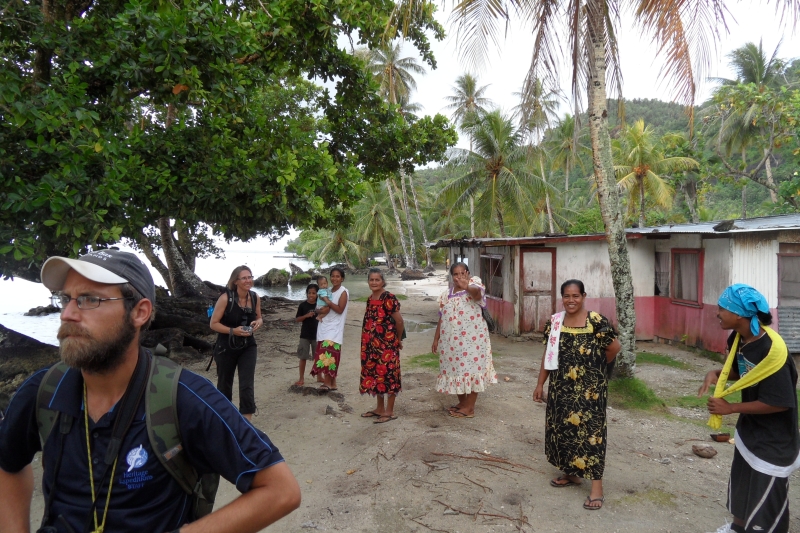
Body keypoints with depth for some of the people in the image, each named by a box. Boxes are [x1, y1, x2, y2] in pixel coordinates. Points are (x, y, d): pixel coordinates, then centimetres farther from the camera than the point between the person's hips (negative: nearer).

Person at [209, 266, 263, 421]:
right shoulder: (225, 298, -18)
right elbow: (213, 323, -14)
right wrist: (233, 331, -26)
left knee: (247, 385, -8)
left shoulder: (255, 298, -5)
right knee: (224, 385, 16)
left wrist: (258, 323, -12)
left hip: (248, 347, 2)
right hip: (226, 348, -2)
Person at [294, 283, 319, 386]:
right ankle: (301, 378, 12)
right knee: (303, 357, 4)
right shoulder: (303, 305, -5)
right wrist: (306, 315, -19)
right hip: (305, 335, -1)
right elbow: (297, 319, -5)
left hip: (317, 335, 1)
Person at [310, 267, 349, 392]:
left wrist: (328, 302, -17)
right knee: (326, 352, 6)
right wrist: (319, 311, 2)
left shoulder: (343, 292, -6)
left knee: (329, 352, -17)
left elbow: (340, 310, -15)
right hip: (324, 326, 7)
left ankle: (327, 382, -13)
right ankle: (332, 383, 12)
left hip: (335, 328, -7)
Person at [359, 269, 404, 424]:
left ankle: (390, 412, 10)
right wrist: (367, 342, 15)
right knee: (375, 374, 15)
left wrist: (398, 339, -2)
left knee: (388, 374, 0)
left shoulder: (388, 298, -14)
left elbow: (399, 320, -13)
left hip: (387, 344, -8)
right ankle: (380, 408, 29)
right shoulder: (370, 299, 11)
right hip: (372, 344, 8)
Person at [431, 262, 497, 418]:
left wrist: (465, 286, -26)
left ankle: (469, 408, 10)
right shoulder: (446, 295, 10)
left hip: (471, 339, -5)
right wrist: (436, 339, 10)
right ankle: (462, 402, 30)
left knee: (471, 369, 0)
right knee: (455, 369, 13)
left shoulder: (473, 286, -5)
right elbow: (441, 319, 12)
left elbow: (477, 292, -35)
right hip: (451, 340, 5)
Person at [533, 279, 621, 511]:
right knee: (562, 428, 13)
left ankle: (597, 485, 8)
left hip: (590, 389, -5)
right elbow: (548, 355, 8)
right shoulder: (554, 322, 2)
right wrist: (540, 384, 10)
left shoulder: (596, 321, -13)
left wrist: (598, 366, 6)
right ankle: (571, 473, 32)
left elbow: (615, 347, -6)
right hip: (561, 388, 5)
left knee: (590, 430, -1)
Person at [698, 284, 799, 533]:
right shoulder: (738, 338, -6)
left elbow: (780, 402, -27)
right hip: (748, 429, 9)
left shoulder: (771, 351, -31)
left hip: (773, 439, -9)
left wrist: (731, 408, -21)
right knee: (741, 483, 25)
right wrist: (717, 373, -10)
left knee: (766, 496, 8)